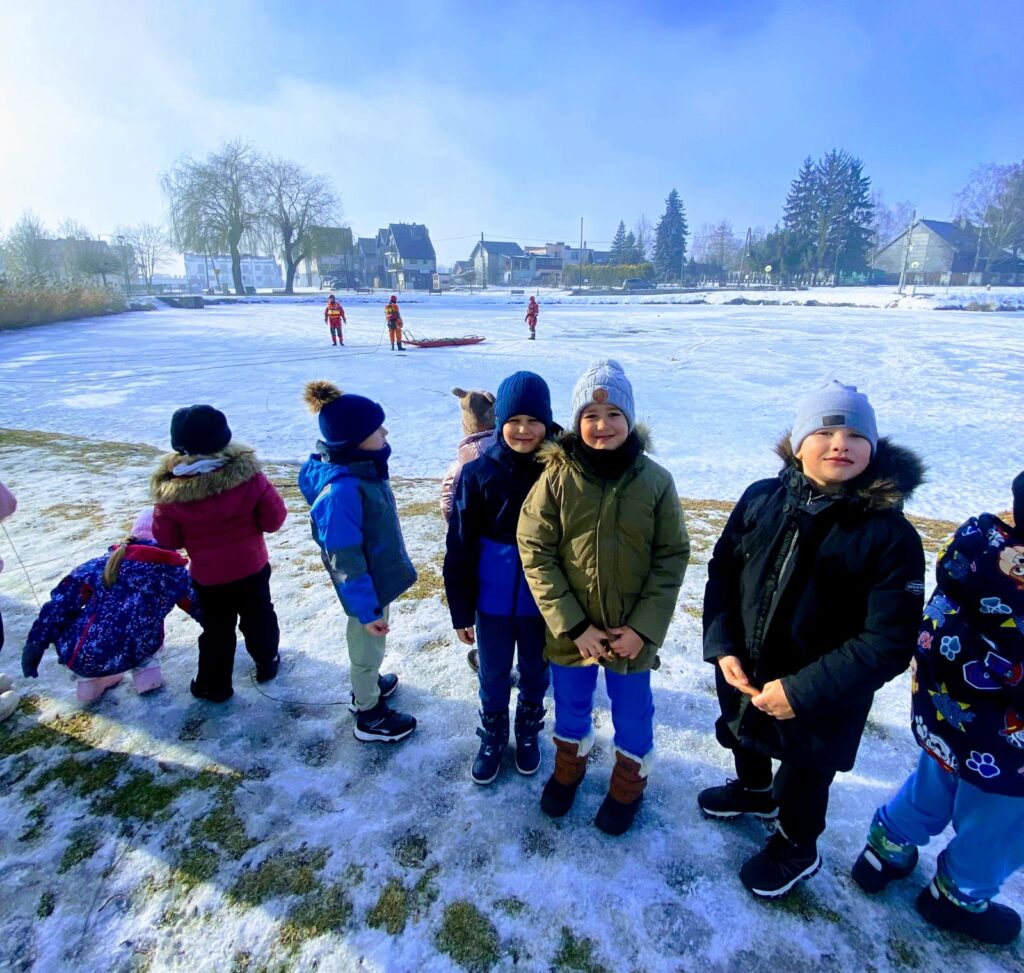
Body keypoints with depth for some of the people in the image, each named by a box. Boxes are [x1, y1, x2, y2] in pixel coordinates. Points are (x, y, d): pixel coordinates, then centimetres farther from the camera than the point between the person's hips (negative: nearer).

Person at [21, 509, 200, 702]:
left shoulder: (104, 563, 3)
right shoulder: (174, 570, 1)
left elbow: (60, 603, 3)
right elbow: (200, 608, 9)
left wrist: (35, 644, 12)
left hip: (82, 658, 0)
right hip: (136, 654, 0)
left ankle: (90, 679, 23)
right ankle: (145, 670, 20)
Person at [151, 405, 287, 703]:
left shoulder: (170, 490, -19)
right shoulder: (247, 475, -22)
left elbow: (167, 539, -6)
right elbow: (274, 518, -11)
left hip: (208, 577, 0)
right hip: (252, 568, 1)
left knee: (216, 630, 19)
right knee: (258, 618, 23)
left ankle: (214, 686, 33)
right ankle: (267, 663, 43)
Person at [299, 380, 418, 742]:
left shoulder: (364, 466, -6)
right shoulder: (340, 490, -35)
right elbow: (344, 559, -28)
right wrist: (366, 609, -21)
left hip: (381, 575, 8)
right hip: (367, 587, -8)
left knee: (370, 646, 30)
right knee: (367, 648, 15)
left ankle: (369, 685, 55)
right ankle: (370, 717, 38)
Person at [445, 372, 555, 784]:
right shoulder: (478, 472, -12)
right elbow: (460, 547, -7)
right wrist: (461, 610, -3)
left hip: (542, 599, 0)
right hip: (493, 598, 0)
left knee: (535, 672, 20)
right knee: (493, 675, 18)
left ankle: (528, 733, 47)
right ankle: (492, 738, 44)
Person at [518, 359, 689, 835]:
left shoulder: (655, 481, -12)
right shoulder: (557, 477, -13)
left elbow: (672, 558, -6)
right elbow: (536, 554, -11)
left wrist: (642, 627, -13)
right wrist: (574, 625, -14)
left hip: (632, 632, 0)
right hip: (570, 629, 1)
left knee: (632, 711, 19)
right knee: (571, 704, 23)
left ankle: (629, 782, 48)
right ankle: (568, 767, 52)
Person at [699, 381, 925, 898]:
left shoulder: (890, 534, -22)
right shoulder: (761, 500, -11)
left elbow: (889, 641, -22)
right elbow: (722, 571, -2)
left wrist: (803, 691, -25)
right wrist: (722, 647, -12)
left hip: (821, 702, -4)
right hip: (743, 676, 4)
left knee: (803, 772, 22)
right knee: (743, 738, 30)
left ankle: (795, 847, 53)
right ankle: (753, 791, 64)